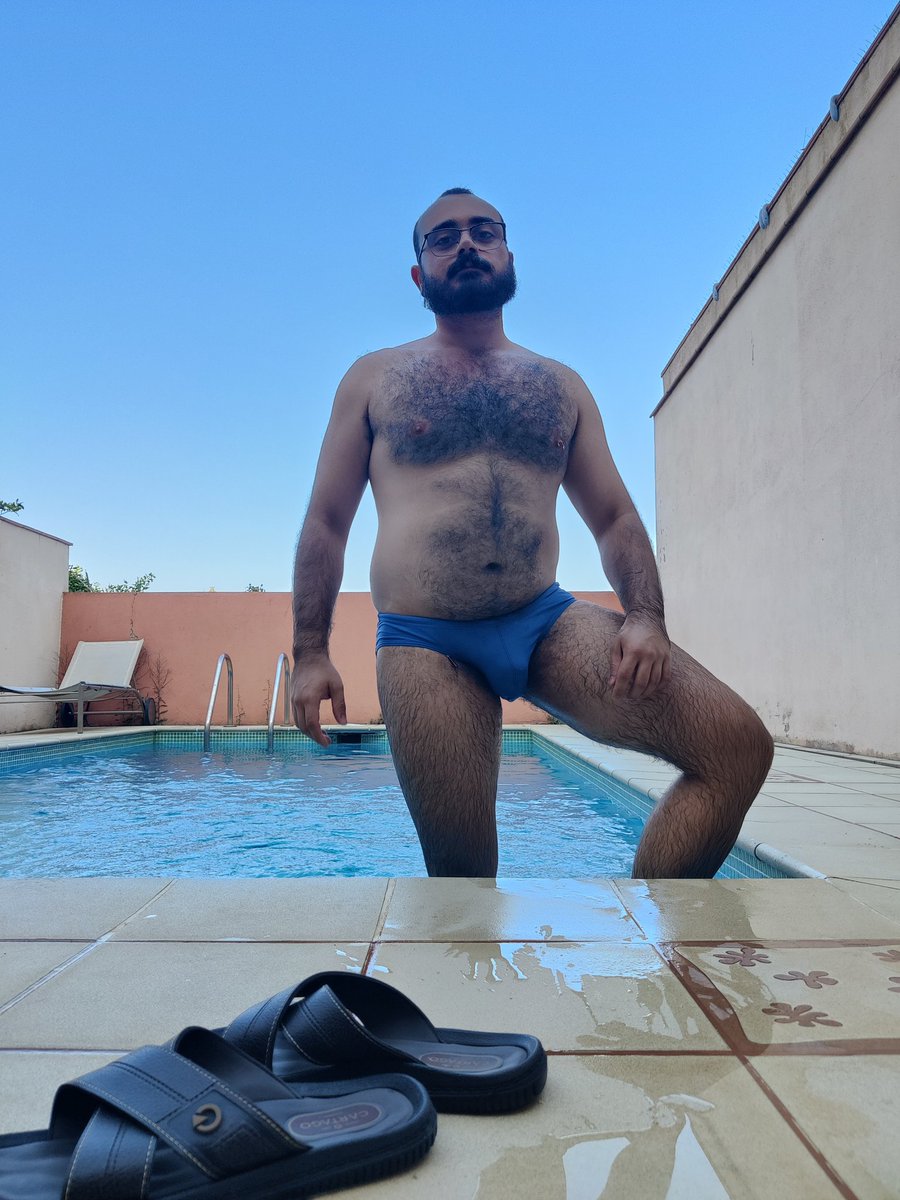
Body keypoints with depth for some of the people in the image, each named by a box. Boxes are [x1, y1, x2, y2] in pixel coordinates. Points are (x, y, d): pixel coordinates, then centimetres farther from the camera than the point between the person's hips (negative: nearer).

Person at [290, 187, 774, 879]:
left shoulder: (561, 386, 18)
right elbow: (326, 523, 9)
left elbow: (615, 518, 14)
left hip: (550, 623, 2)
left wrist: (646, 619, -4)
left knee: (740, 748, -14)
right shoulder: (374, 378, 13)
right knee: (460, 865, 0)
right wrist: (311, 654, 0)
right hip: (425, 644, -1)